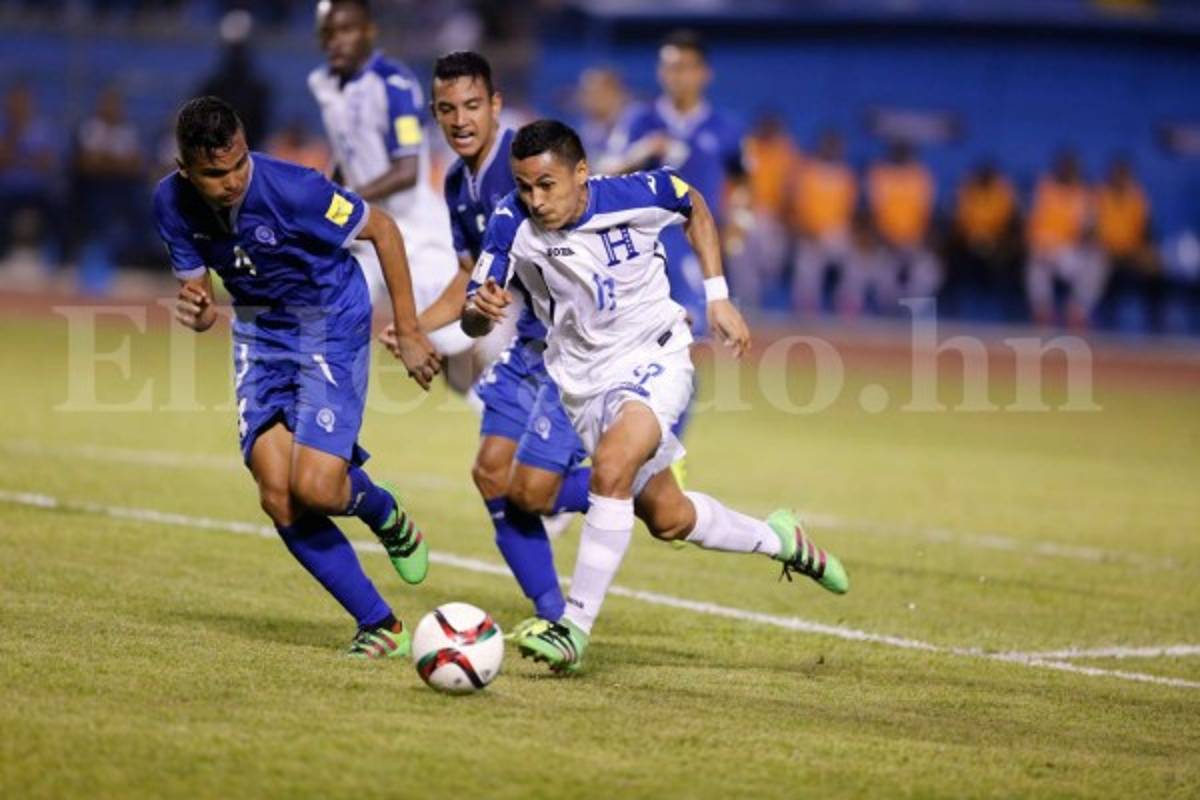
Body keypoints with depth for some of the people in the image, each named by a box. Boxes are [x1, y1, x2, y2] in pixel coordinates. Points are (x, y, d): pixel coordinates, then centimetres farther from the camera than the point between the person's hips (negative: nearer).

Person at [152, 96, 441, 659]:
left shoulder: (291, 190, -28)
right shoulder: (171, 204, -12)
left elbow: (383, 230, -14)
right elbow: (196, 283, 2)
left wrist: (408, 333, -11)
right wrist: (198, 311, -24)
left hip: (331, 326, -5)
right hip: (258, 333, 5)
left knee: (315, 488, -20)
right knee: (279, 499, -9)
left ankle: (386, 514, 18)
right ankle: (379, 626, 4)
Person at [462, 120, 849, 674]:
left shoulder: (637, 196, -20)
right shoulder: (513, 225, -19)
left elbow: (695, 209, 4)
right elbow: (472, 322, -20)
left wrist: (717, 296, 1)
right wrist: (480, 309, -44)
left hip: (654, 358, -3)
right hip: (583, 380, 3)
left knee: (610, 468, -30)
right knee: (668, 519, 13)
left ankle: (575, 627, -26)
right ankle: (779, 539, 41)